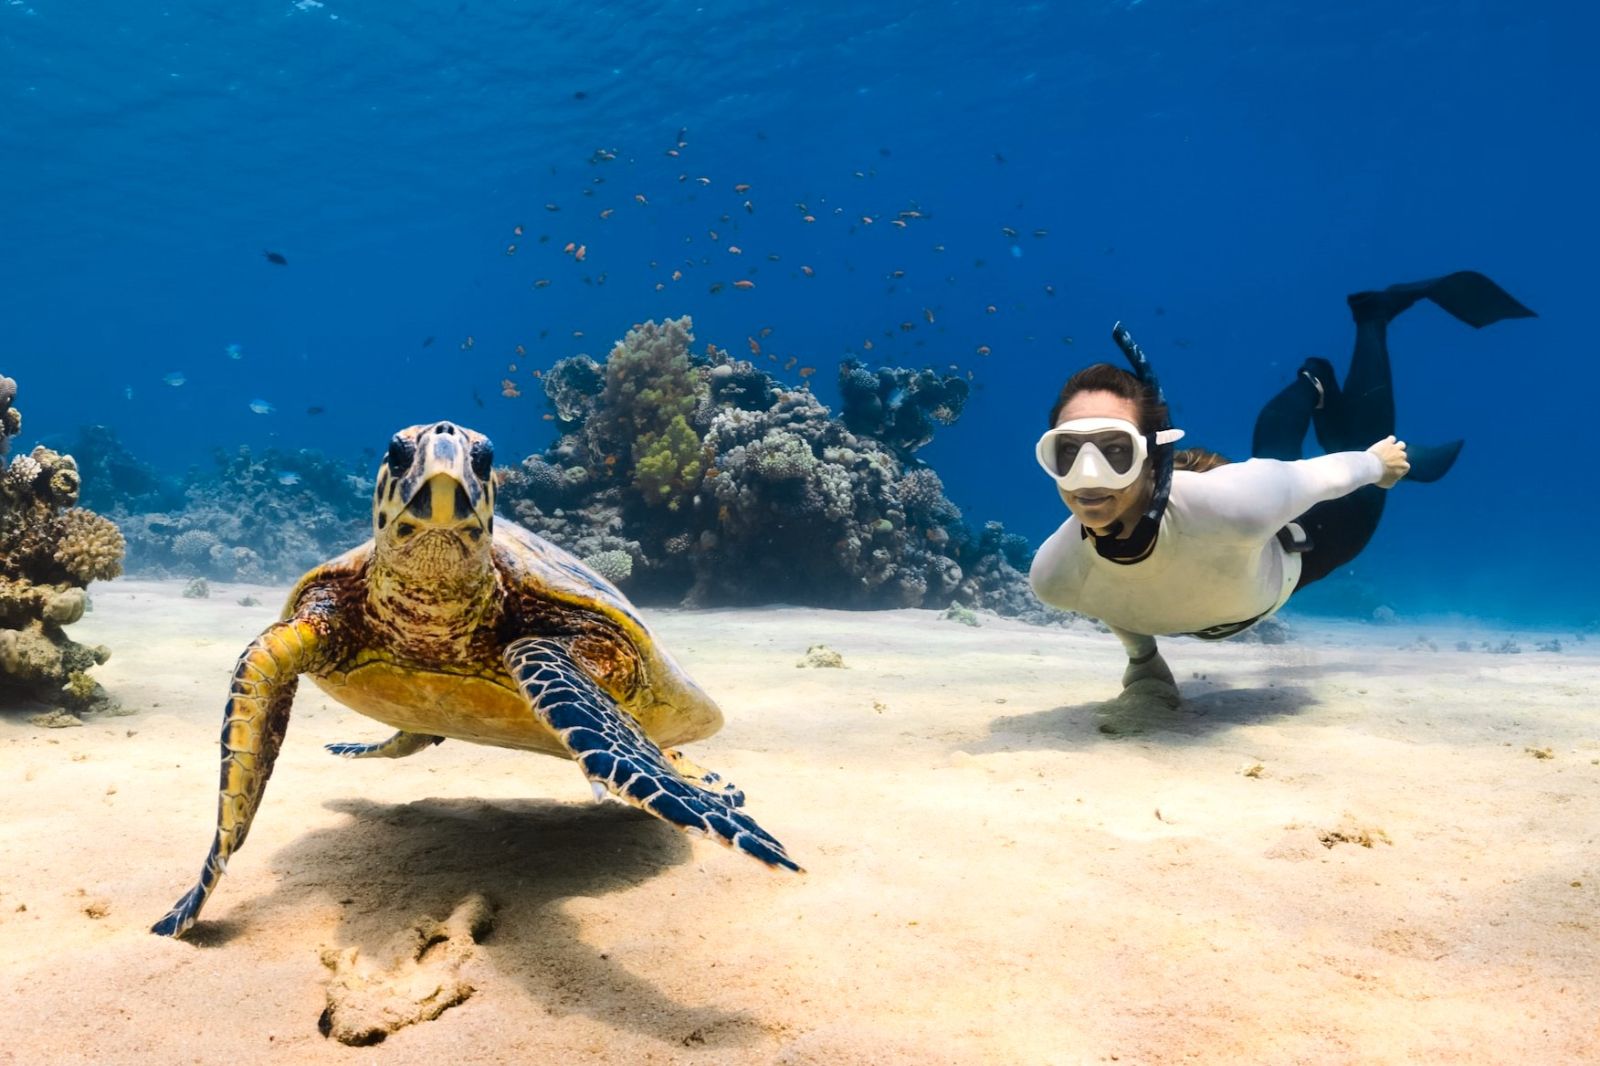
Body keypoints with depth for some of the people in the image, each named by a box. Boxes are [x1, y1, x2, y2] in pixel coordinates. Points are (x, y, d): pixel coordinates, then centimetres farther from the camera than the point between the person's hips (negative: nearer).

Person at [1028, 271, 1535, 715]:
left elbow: (1317, 477, -28)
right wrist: (1142, 663, -4)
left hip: (1288, 548, -2)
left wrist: (1379, 463, -9)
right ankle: (1313, 385, 59)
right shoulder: (1053, 576, -39)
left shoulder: (1228, 506, -51)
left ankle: (1373, 315, 42)